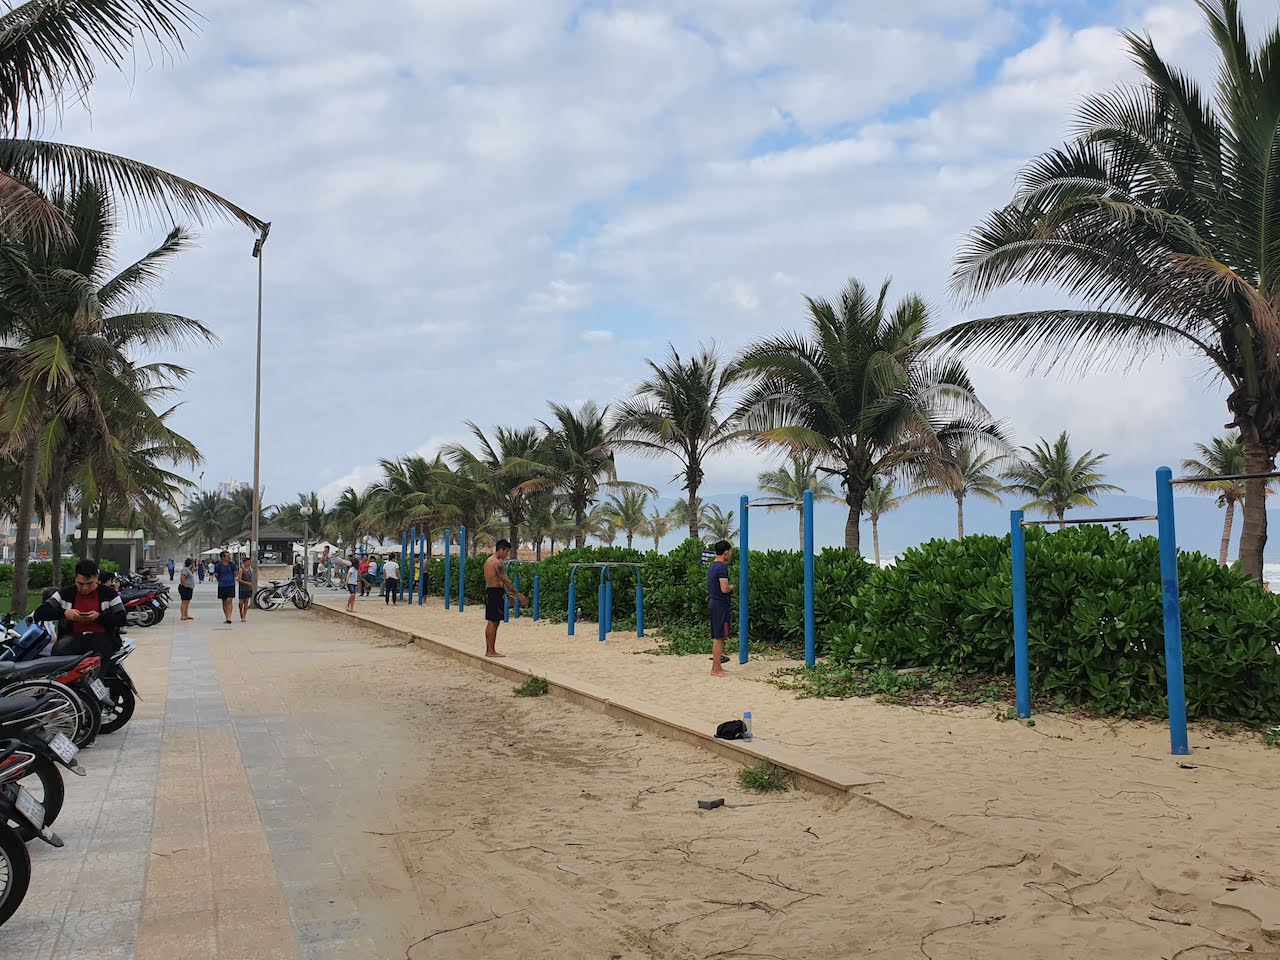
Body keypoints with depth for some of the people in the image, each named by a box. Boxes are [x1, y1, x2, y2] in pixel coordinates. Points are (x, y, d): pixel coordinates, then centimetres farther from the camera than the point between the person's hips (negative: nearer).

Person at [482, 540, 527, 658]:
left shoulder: (489, 560, 17)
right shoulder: (497, 562, -15)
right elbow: (506, 581, -17)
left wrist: (508, 594, 26)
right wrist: (518, 595, -13)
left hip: (489, 592, 10)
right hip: (495, 593, -10)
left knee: (490, 622, 13)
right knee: (494, 622, -6)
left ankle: (488, 650, 17)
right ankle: (491, 651, -4)